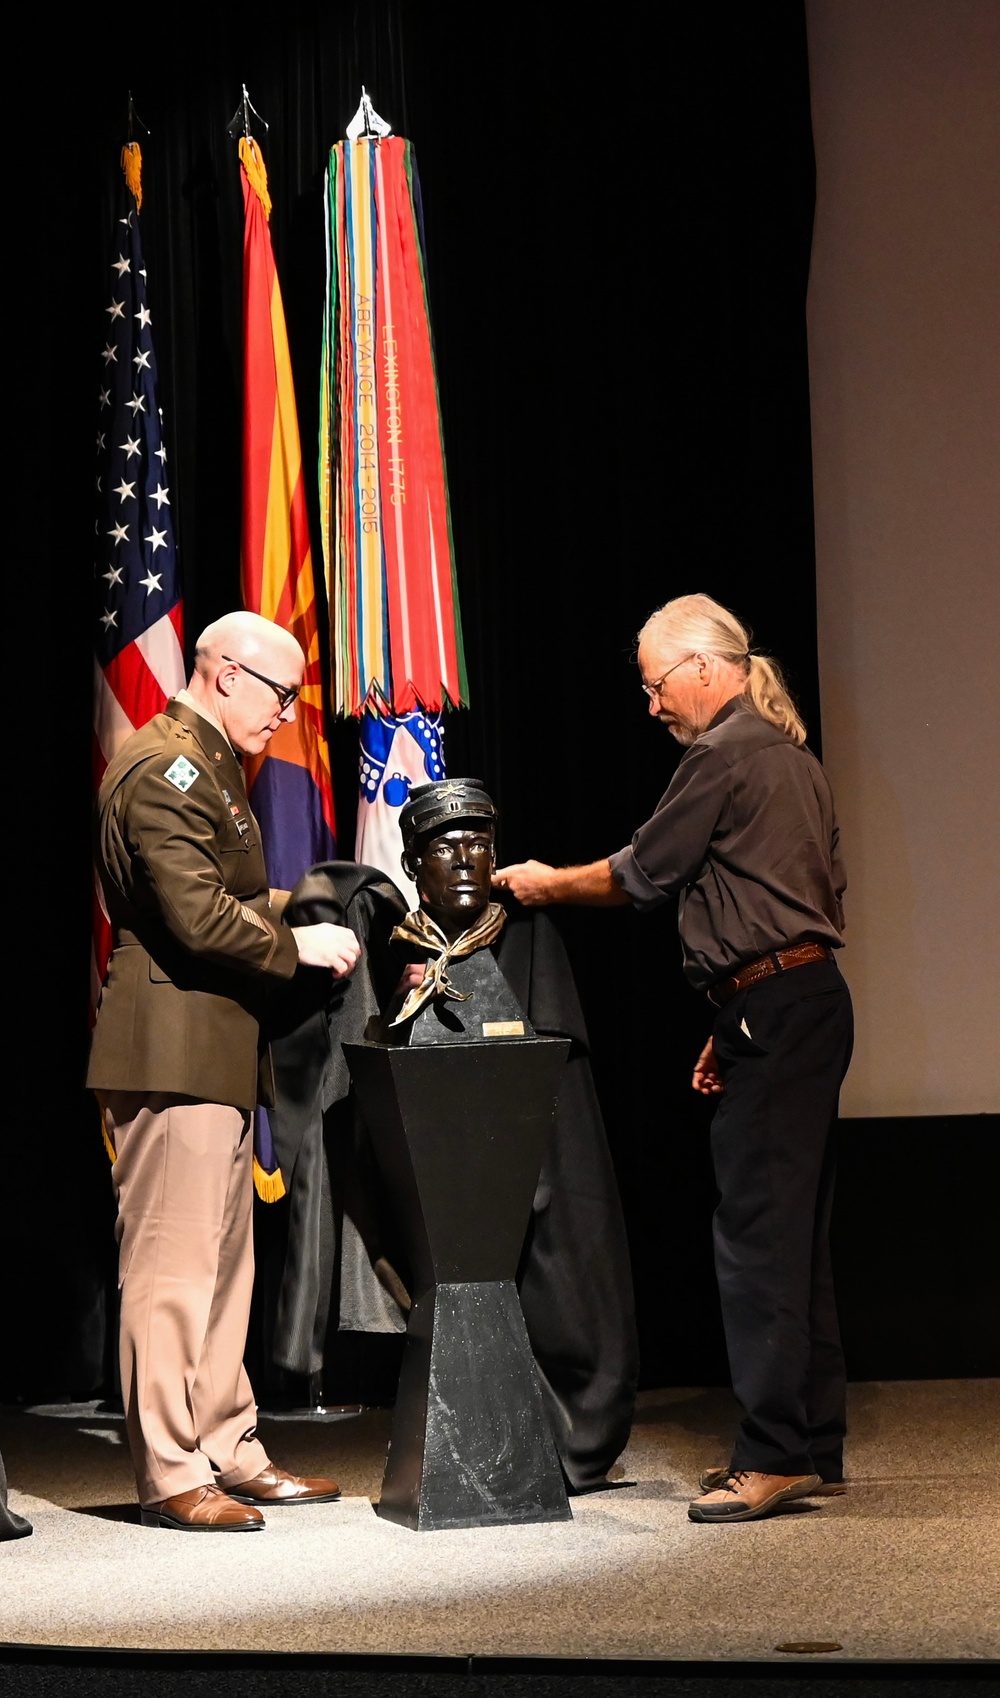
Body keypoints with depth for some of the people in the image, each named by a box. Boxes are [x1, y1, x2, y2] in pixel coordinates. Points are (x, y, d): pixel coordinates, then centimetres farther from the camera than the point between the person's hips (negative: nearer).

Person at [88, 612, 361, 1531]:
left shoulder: (209, 765, 21)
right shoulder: (162, 767, -14)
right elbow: (199, 918, -22)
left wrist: (297, 906, 12)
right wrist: (298, 944, -12)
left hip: (215, 1055, 11)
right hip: (173, 1051, -11)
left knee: (224, 1263, 14)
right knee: (171, 1265, -6)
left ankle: (230, 1452, 22)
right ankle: (170, 1474, -1)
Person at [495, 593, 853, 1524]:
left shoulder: (724, 755, -10)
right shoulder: (788, 753, 20)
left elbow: (641, 873, -4)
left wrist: (545, 883, 13)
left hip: (775, 1009, -10)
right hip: (807, 1001, 10)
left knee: (756, 1231, -9)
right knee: (793, 1231, 12)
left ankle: (774, 1454, -8)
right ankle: (813, 1447, 17)